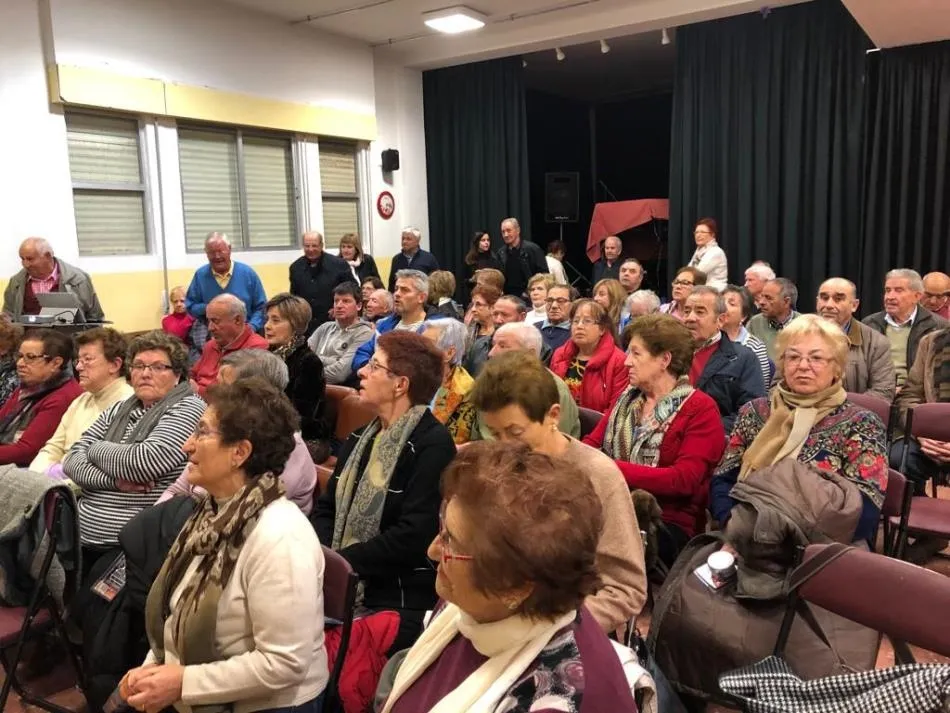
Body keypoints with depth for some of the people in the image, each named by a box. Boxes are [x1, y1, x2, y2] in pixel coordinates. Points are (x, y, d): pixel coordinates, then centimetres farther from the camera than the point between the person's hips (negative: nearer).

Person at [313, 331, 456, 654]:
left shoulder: (433, 445, -13)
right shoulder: (360, 438, 15)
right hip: (345, 589, 7)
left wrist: (341, 561, -16)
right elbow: (327, 509, 12)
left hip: (402, 604, -7)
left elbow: (413, 537, -20)